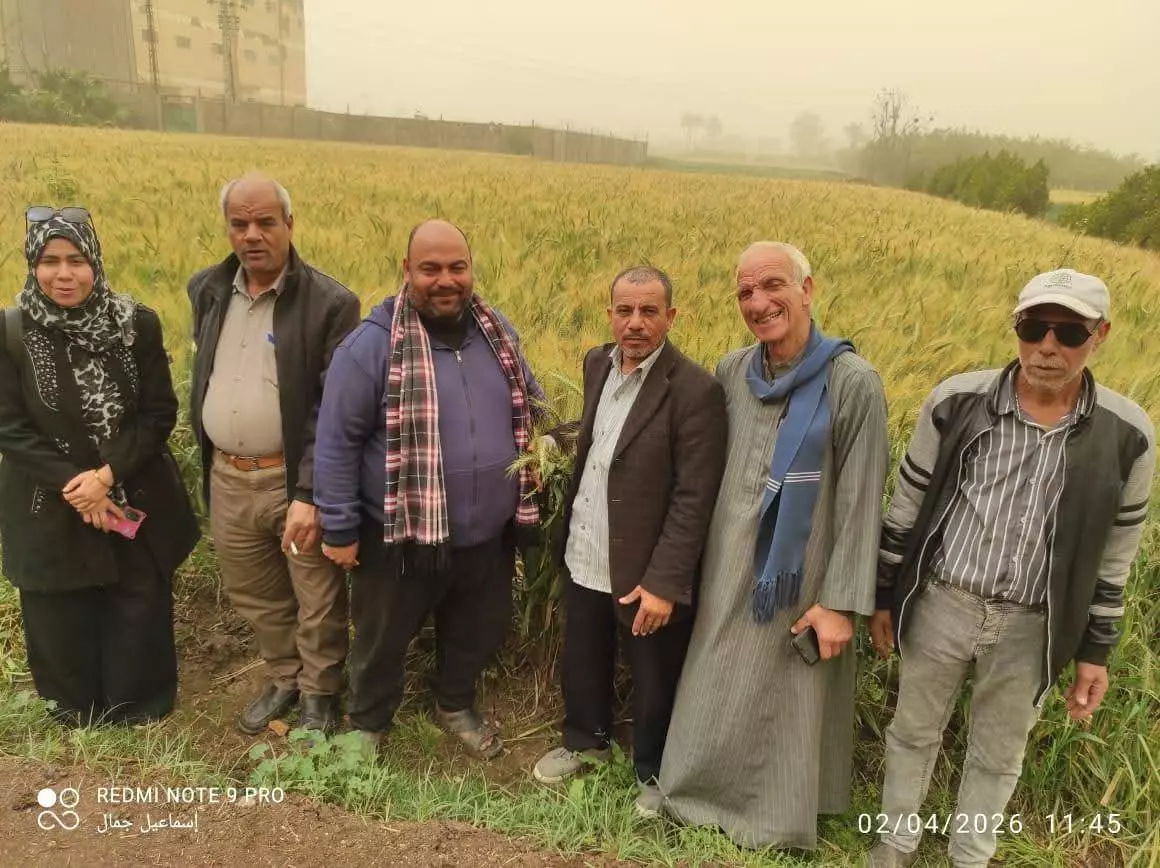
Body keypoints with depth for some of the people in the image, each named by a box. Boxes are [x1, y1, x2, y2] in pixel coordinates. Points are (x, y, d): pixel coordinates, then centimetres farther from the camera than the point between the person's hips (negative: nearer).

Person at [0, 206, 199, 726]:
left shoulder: (137, 325, -8)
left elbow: (160, 412, -7)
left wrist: (108, 474, -18)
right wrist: (71, 485, -16)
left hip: (135, 499, 0)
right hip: (50, 505, 0)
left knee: (140, 613, 12)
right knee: (62, 621, 14)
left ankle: (142, 704, 37)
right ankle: (78, 711, 40)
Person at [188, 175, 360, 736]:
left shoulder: (330, 303, -14)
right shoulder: (207, 291, 5)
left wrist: (309, 493, -24)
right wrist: (207, 464, 15)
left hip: (296, 479, -5)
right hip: (228, 479, 5)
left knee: (319, 603, 10)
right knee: (254, 597, 21)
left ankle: (319, 694, 34)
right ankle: (284, 678, 44)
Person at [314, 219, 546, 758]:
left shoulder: (497, 332, 0)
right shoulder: (374, 344, -17)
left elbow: (529, 406, 17)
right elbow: (336, 440, -13)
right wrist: (339, 528, -11)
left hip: (488, 534, 5)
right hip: (401, 538, -4)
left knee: (478, 633, 24)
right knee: (382, 641, 18)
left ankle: (456, 705, 53)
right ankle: (368, 723, 47)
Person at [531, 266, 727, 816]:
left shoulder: (695, 389, -19)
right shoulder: (597, 364, 2)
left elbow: (694, 498, -19)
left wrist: (664, 582, -20)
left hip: (643, 573, -6)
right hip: (585, 560, 6)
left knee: (653, 682, 15)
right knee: (581, 662, 24)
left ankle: (654, 774, 40)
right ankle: (585, 741, 51)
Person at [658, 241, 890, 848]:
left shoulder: (854, 383, -16)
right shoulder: (730, 372, 0)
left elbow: (861, 502, -14)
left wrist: (840, 601, -14)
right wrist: (701, 560, 12)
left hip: (799, 579, -5)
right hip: (728, 569, 5)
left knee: (786, 705, 13)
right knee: (718, 692, 20)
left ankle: (778, 818, 38)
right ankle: (707, 792, 45)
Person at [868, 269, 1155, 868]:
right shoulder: (956, 402, -12)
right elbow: (907, 504, -1)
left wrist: (1096, 649, 6)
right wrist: (884, 596, 3)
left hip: (1032, 627, 0)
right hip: (940, 606, 0)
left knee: (998, 757, 20)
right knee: (913, 732, 19)